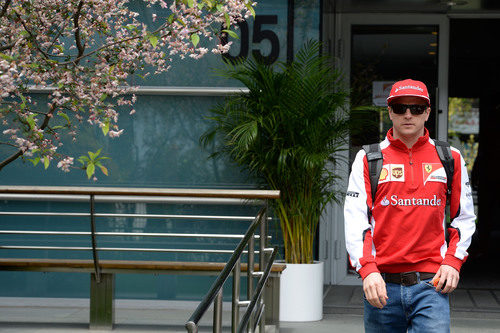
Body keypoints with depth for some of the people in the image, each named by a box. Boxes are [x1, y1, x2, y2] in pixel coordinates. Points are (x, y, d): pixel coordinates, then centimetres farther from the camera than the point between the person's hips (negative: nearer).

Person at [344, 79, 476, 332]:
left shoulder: (450, 159, 10)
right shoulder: (368, 159, 5)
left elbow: (465, 217, 16)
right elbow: (355, 219, -2)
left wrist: (453, 261, 1)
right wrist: (367, 269, -15)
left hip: (431, 284, 0)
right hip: (381, 285, 0)